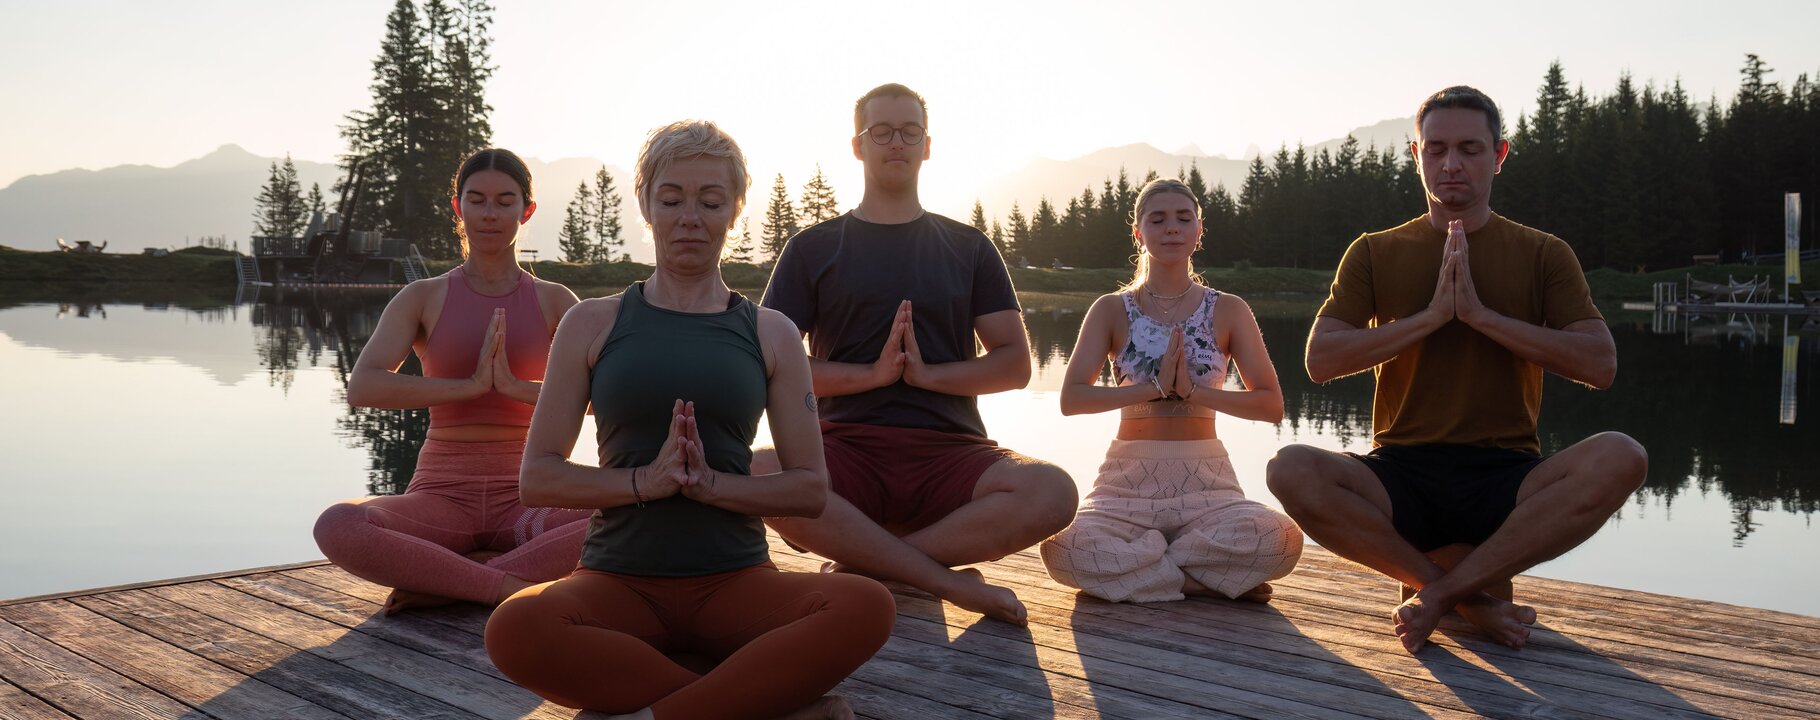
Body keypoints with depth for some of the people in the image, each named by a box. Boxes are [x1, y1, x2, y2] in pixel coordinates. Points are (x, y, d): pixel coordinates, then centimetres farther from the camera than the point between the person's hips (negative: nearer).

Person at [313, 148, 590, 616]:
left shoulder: (553, 301, 8)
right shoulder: (423, 298, 7)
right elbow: (362, 388, -9)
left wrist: (514, 386, -18)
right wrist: (470, 386, -17)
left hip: (523, 502, 0)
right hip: (442, 496, 0)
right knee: (336, 526, -32)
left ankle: (441, 583, -26)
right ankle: (510, 584, -28)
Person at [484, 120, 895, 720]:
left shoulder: (770, 334, 9)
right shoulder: (592, 325, 8)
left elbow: (811, 488, 5)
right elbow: (539, 478, 2)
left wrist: (711, 483, -12)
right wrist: (646, 480, -14)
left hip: (735, 581, 1)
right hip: (619, 579, 0)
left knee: (866, 607, -30)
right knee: (515, 630, -35)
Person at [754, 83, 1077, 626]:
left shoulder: (968, 249, 17)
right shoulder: (813, 249, 13)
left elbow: (1015, 363, 10)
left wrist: (928, 374, -7)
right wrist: (873, 373, -10)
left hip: (949, 450, 1)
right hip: (846, 445, -1)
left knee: (1051, 493, -31)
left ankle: (860, 564, -19)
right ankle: (947, 580, -24)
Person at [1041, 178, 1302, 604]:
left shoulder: (1228, 311, 7)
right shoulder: (1112, 309, 6)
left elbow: (1271, 405, 0)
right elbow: (1072, 398, -5)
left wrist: (1194, 391, -13)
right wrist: (1154, 387, -15)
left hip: (1206, 478, 1)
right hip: (1129, 477, -1)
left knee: (1281, 539, -32)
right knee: (1064, 548, -34)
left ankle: (1130, 570, -10)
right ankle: (1215, 582, -13)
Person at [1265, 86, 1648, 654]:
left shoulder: (1542, 255, 9)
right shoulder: (1375, 253, 10)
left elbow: (1600, 363, -5)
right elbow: (1320, 360, -3)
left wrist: (1482, 314, -12)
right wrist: (1430, 316, -12)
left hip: (1505, 478, 0)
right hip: (1402, 475, 0)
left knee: (1619, 458, -31)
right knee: (1292, 471, -31)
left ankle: (1437, 591, -20)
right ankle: (1474, 596, -17)